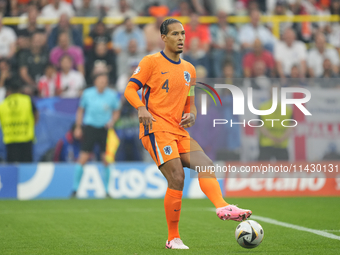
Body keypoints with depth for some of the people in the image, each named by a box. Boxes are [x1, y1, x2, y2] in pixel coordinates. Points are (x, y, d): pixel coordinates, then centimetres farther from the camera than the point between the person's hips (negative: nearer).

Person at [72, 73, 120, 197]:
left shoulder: (112, 95, 0)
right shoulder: (87, 94, -1)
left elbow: (116, 112, 11)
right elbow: (80, 110, 10)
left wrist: (112, 121, -9)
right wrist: (78, 127, 5)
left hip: (105, 129, 1)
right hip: (89, 127, -1)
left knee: (106, 160, -1)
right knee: (83, 159, -7)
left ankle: (107, 190, 12)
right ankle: (75, 189, 1)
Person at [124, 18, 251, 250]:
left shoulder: (189, 69, 19)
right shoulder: (152, 62, 0)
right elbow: (130, 89, -4)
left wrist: (191, 116, 2)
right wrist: (141, 108, -23)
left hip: (179, 131, 7)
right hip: (156, 128, -7)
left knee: (205, 164, -14)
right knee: (177, 177, -17)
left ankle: (223, 207, -34)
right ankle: (173, 238, -10)